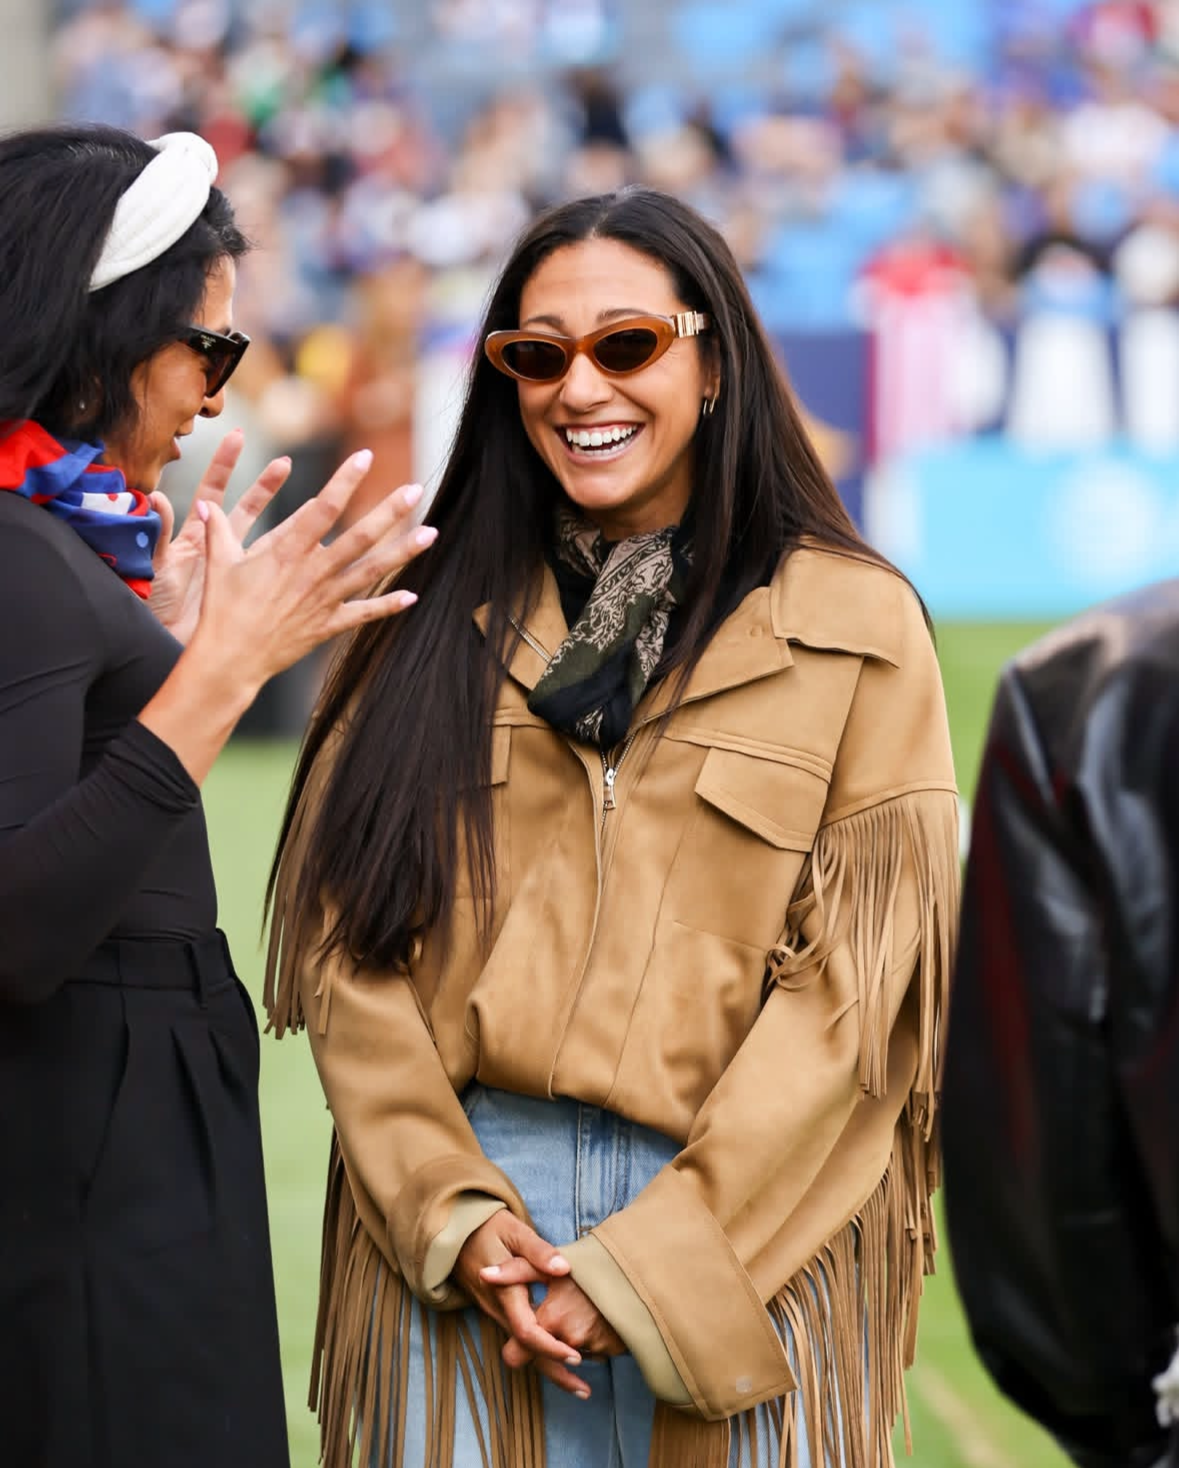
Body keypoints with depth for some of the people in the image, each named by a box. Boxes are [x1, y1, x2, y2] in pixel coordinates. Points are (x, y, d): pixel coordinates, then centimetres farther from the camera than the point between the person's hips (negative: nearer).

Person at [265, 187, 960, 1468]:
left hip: (743, 1236, -2)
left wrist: (650, 1264, -11)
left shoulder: (852, 629, 1)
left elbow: (854, 982, -5)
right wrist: (453, 1212, -10)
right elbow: (345, 936, 3)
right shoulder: (439, 620, 9)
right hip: (452, 1251, 2)